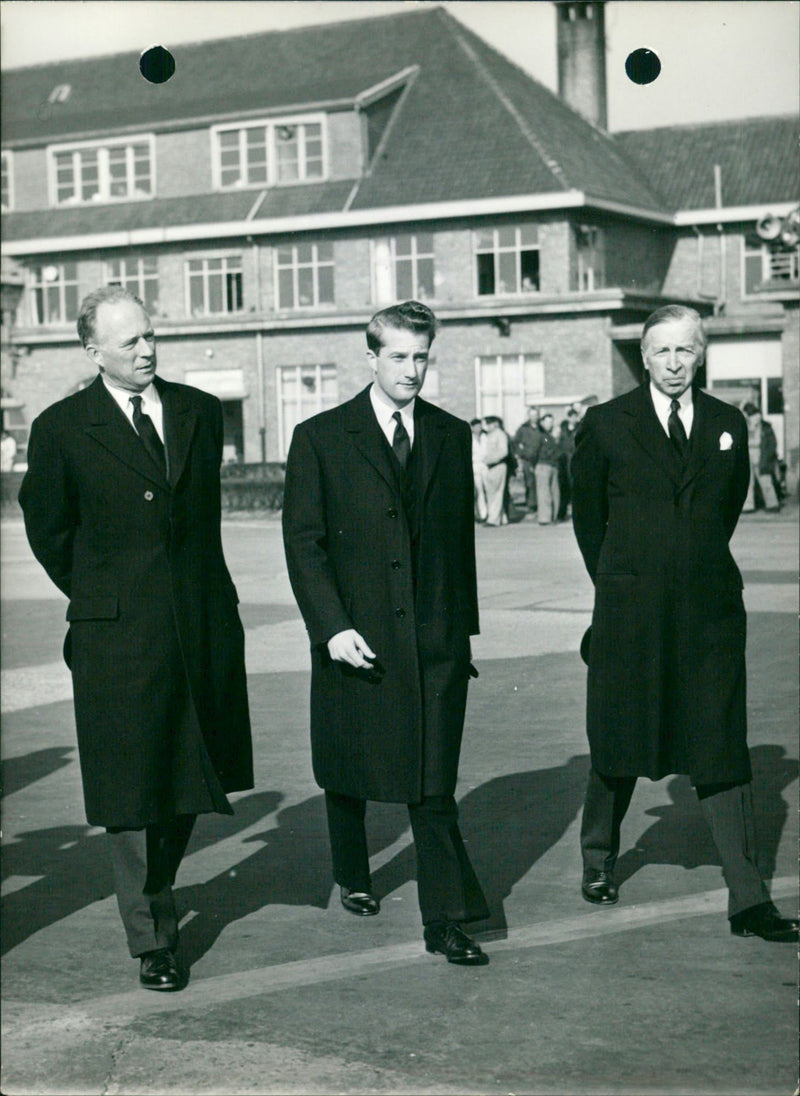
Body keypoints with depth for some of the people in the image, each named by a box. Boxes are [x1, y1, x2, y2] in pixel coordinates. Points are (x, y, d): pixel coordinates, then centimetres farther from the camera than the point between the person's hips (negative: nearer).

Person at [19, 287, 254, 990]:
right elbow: (47, 532, 7)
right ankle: (153, 938, 10)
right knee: (133, 791, -1)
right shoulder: (62, 429, -5)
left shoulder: (200, 411, 7)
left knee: (191, 780, 13)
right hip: (119, 636, -4)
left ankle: (154, 886, 37)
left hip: (205, 624, 4)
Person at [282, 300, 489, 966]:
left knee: (435, 783, -3)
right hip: (354, 634, -1)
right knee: (348, 772, 15)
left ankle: (447, 921, 0)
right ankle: (352, 878, 38)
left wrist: (463, 625, 10)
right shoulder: (320, 438, -2)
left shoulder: (451, 436, 9)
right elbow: (303, 541, -4)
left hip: (435, 638, 1)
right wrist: (332, 627, -13)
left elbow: (461, 536, 13)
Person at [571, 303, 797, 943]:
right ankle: (598, 860, 33)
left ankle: (748, 901, 3)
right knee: (618, 747, 10)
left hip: (710, 613, 2)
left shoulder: (729, 426, 7)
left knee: (722, 755, 1)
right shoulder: (606, 426, 0)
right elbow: (588, 518, 9)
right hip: (629, 614, -1)